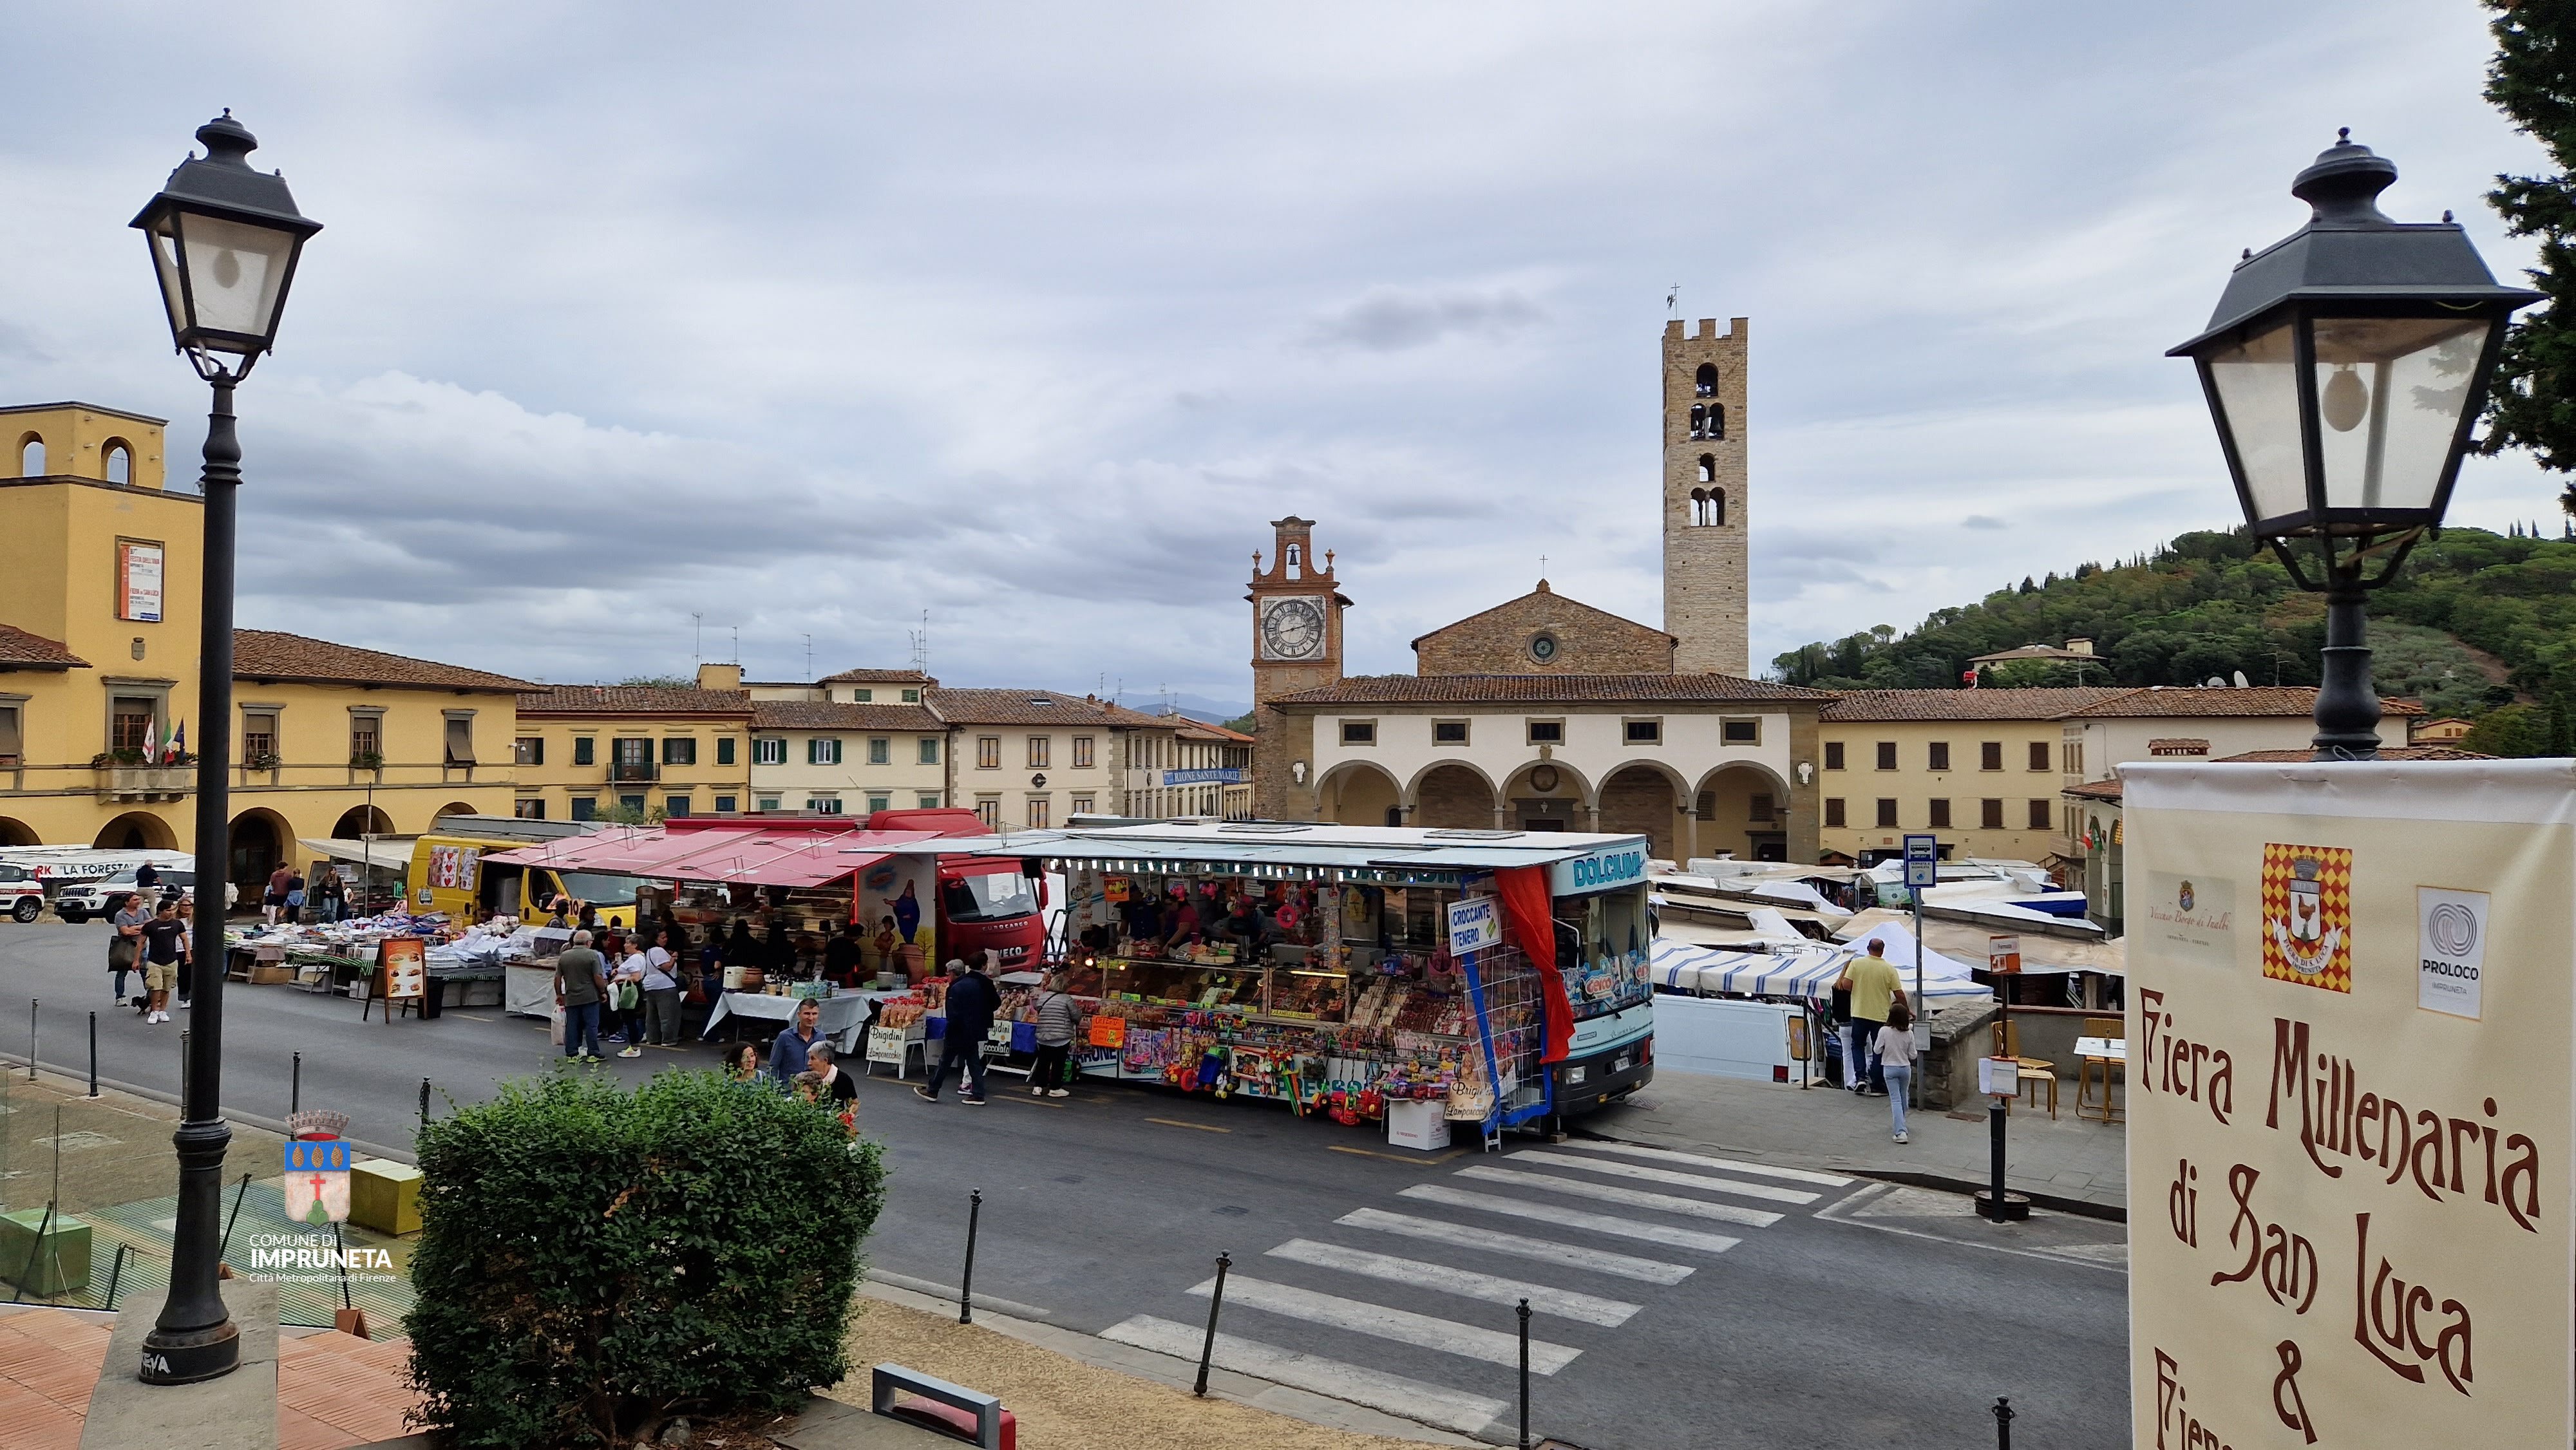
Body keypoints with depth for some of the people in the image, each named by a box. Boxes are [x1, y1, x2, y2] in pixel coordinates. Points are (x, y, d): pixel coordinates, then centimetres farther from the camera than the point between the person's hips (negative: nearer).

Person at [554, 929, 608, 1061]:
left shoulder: (564, 956, 6)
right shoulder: (592, 955, -8)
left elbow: (557, 978, 8)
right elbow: (598, 977, -12)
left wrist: (559, 994, 18)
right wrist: (603, 992, 0)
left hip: (571, 998, 4)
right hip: (590, 996, -4)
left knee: (571, 1026, 8)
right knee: (591, 1025, 1)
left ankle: (572, 1054, 11)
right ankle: (593, 1054, 2)